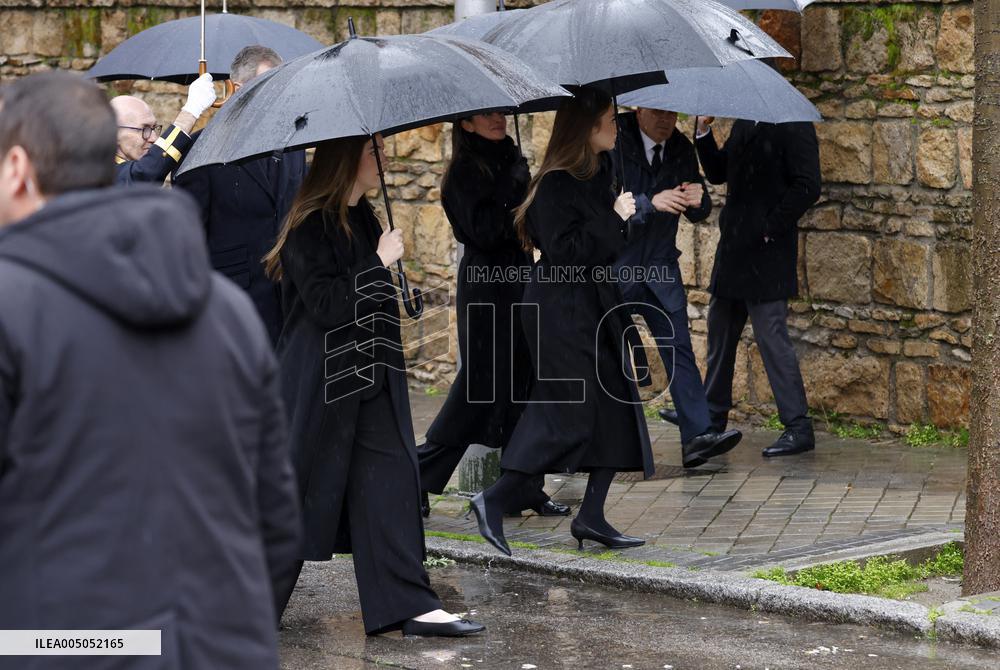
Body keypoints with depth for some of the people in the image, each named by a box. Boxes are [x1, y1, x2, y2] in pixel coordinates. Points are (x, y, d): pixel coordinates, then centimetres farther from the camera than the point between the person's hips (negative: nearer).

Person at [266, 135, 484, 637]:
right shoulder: (310, 227, -15)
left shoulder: (363, 219, 12)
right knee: (302, 484, 1)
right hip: (321, 384, -8)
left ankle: (409, 605, 1)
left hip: (369, 379, 8)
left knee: (390, 482, 2)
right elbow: (325, 304, -23)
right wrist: (379, 263, -18)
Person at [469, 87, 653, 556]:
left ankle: (591, 516, 12)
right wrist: (614, 218, -20)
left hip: (597, 306, 9)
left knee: (617, 407, 7)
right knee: (572, 414, -9)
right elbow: (565, 252, -24)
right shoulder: (556, 184, -17)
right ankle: (493, 502, 0)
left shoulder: (601, 173, 11)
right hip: (563, 311, -9)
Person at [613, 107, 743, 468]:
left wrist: (697, 199, -17)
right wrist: (651, 204, -33)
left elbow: (699, 213, 7)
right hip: (614, 266, -4)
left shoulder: (681, 148, 5)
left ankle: (697, 437, -11)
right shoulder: (612, 143, -12)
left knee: (679, 347, -5)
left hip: (659, 266, 4)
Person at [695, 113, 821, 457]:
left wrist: (769, 229, -17)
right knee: (720, 332, 16)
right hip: (734, 249, 9)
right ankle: (712, 418, 30)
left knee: (771, 336, -8)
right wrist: (704, 132, 3)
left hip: (767, 253, -9)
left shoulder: (793, 125, -12)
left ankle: (798, 428, -2)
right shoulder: (743, 122, 13)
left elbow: (807, 187, -18)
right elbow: (718, 173, 17)